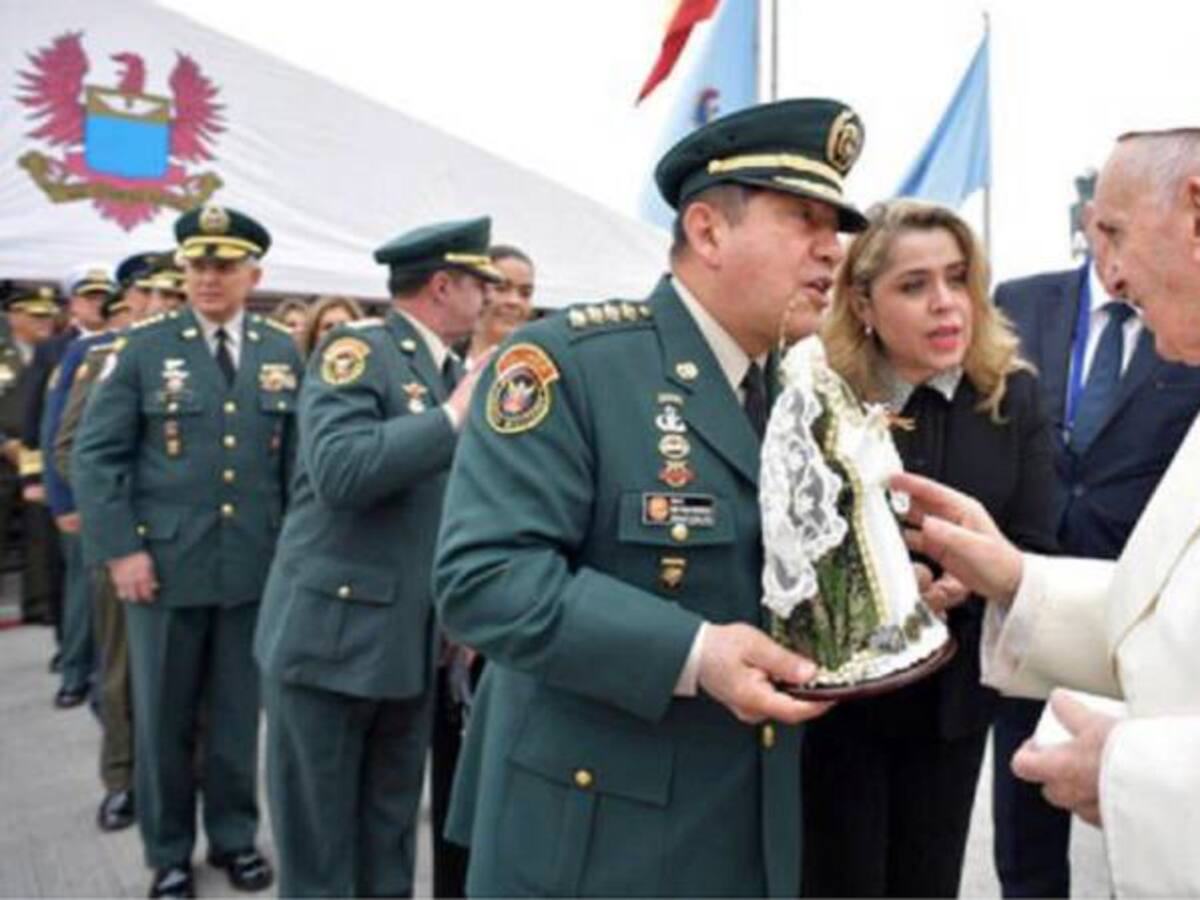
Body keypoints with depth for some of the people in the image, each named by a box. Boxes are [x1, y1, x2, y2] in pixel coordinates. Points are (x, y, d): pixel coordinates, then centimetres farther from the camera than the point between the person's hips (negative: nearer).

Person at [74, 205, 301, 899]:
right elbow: (96, 455, -4)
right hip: (164, 564, -1)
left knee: (239, 713, 13)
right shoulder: (143, 348, -2)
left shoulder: (284, 353, 5)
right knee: (164, 716, 11)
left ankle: (235, 836, 31)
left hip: (256, 566, 2)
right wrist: (120, 548, -10)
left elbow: (302, 457, 8)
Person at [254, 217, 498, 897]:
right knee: (318, 838, 7)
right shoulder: (357, 350, -11)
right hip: (333, 633, -7)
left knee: (391, 833, 18)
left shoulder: (454, 372, 12)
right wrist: (454, 418, -23)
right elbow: (340, 472, -28)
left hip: (414, 641, 7)